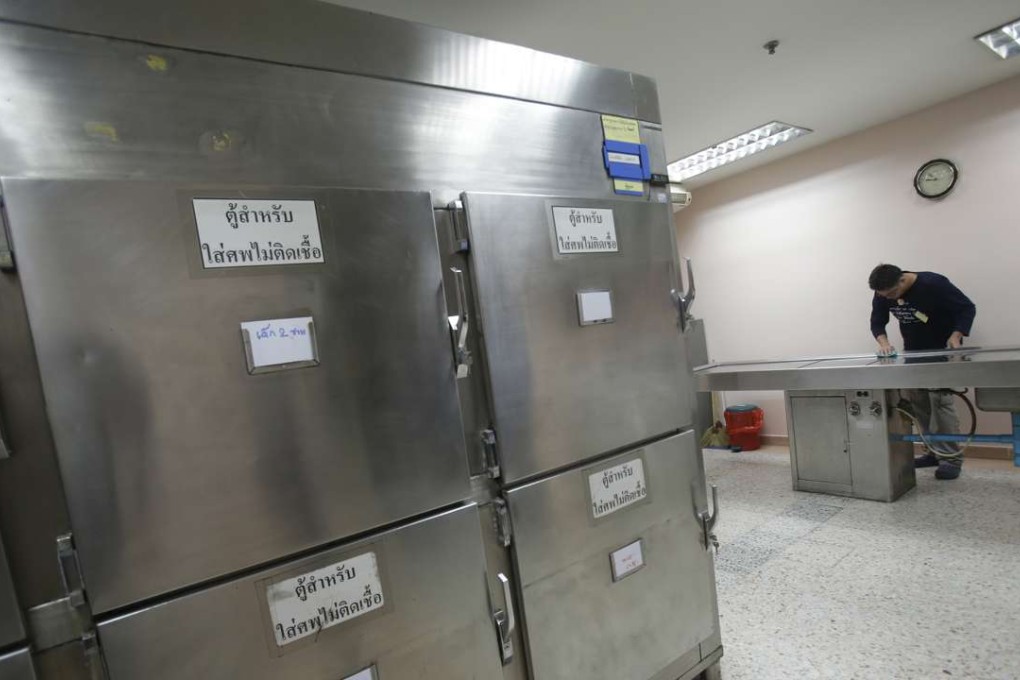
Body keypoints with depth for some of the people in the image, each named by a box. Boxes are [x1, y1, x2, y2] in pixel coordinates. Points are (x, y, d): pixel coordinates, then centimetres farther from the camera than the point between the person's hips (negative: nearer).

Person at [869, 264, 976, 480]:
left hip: (942, 350, -5)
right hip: (913, 352, 5)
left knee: (940, 399, -13)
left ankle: (951, 457, -7)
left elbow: (967, 308, -17)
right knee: (915, 401, 2)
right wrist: (884, 342, -21)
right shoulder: (882, 294, -10)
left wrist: (956, 335, -32)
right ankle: (934, 451, 12)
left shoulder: (933, 284, -24)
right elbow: (877, 322, -1)